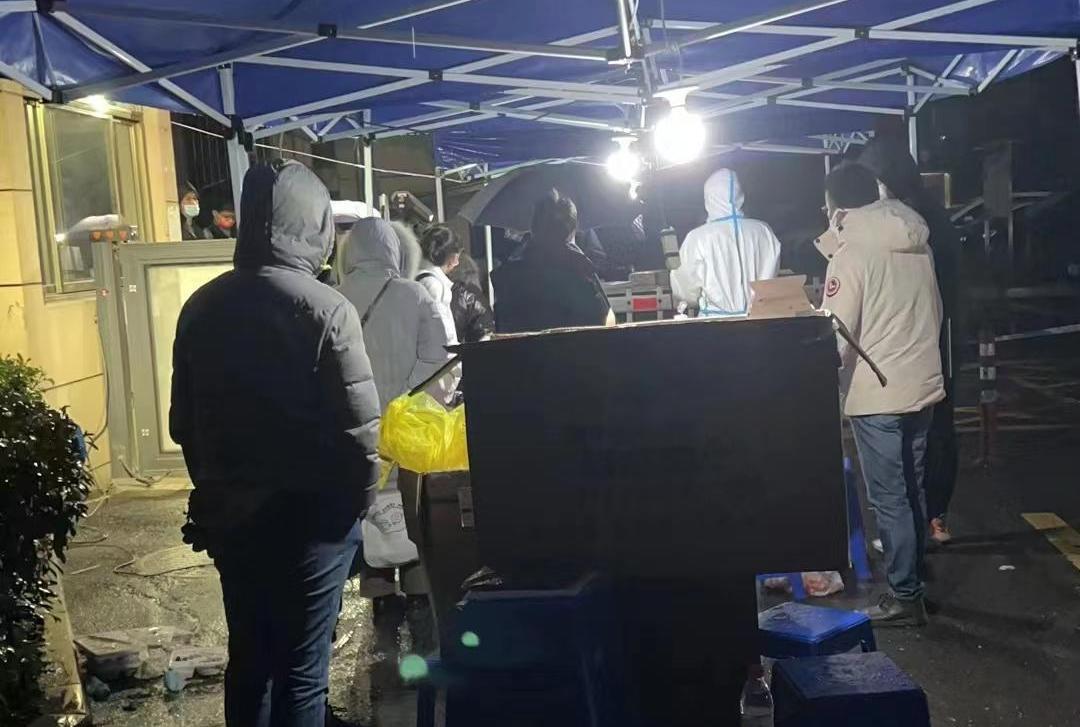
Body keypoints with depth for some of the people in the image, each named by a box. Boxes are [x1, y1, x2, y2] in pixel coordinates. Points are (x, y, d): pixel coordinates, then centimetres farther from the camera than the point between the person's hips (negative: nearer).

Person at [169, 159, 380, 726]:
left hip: (228, 514, 5)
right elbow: (360, 427, -17)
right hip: (310, 514, -5)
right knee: (301, 669, 7)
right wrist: (356, 501, -1)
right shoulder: (326, 309, -16)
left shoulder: (201, 306, 1)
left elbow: (183, 422, 9)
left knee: (248, 657, 19)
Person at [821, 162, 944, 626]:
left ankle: (905, 598, 8)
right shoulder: (918, 246, 6)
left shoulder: (851, 255, -15)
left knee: (889, 500, 1)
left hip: (877, 395, -7)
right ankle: (912, 578, 29)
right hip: (923, 385, 8)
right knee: (912, 491, 18)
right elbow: (935, 313, 16)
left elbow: (837, 339, -18)